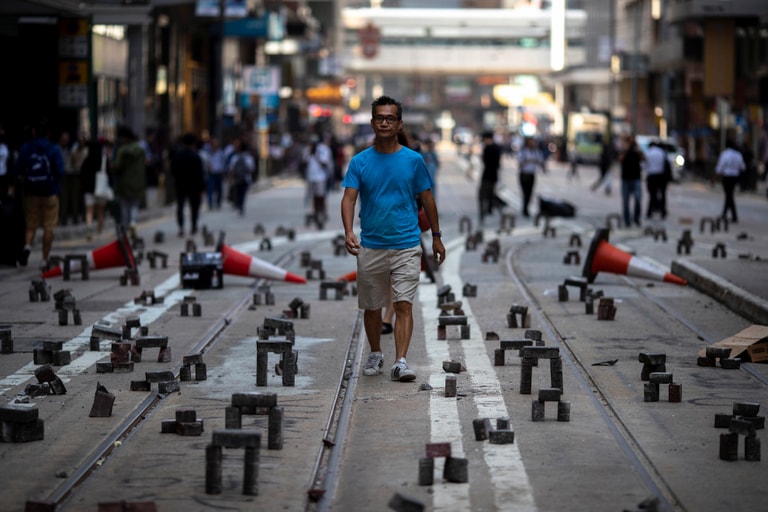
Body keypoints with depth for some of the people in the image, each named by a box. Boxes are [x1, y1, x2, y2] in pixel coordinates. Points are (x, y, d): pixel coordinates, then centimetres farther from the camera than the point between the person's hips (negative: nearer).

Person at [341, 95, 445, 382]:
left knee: (404, 305, -11)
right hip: (370, 247, 1)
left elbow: (426, 198, 10)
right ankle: (375, 354, 31)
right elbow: (349, 198, -9)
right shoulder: (360, 162, 1)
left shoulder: (413, 160, 1)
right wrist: (349, 232, -25)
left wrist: (436, 236, 12)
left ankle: (400, 362, -16)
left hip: (406, 245, -1)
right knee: (372, 307, 12)